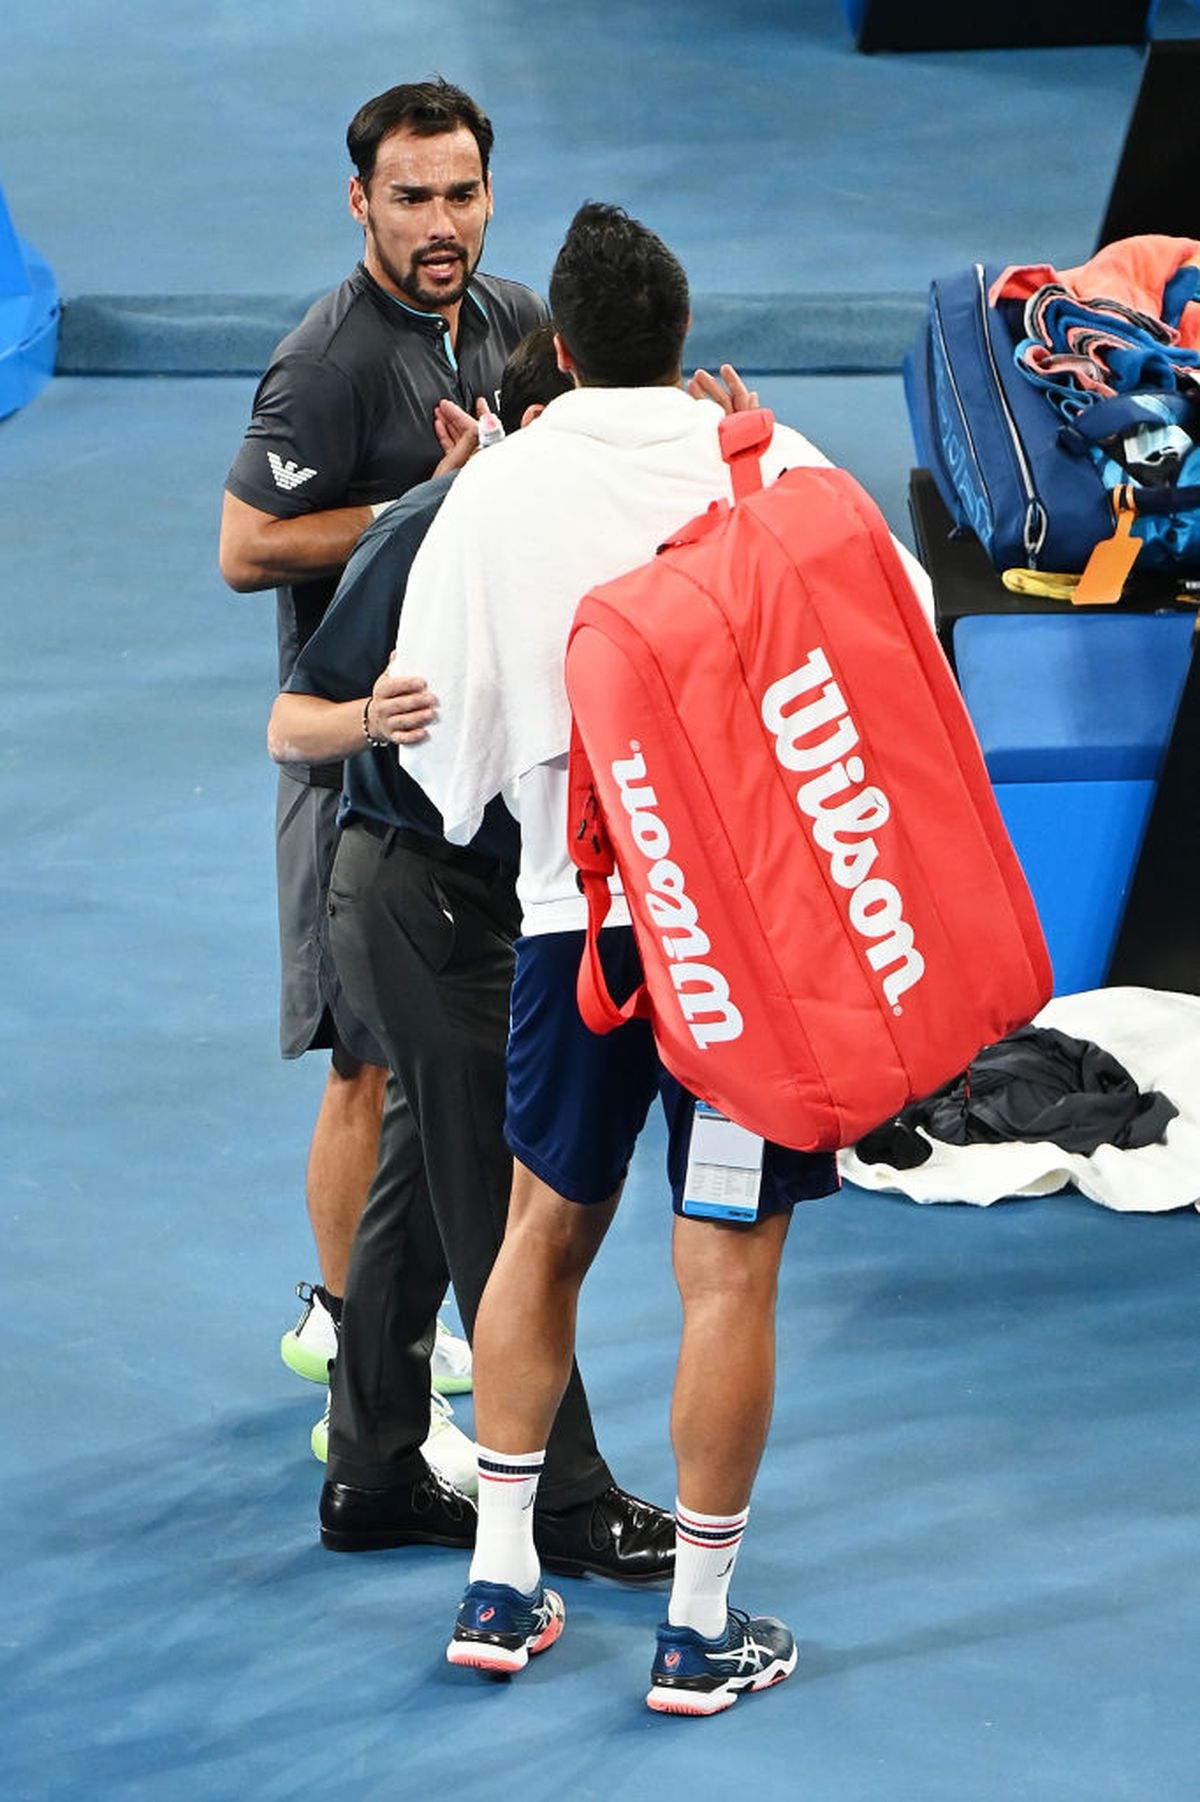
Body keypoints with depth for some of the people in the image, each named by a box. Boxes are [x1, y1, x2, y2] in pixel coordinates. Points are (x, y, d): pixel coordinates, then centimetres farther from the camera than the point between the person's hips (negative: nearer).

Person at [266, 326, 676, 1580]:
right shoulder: (427, 537, -17)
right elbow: (290, 727, -12)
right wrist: (375, 718, -35)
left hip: (495, 890, 9)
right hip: (418, 893, -9)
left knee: (426, 1191, 14)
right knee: (502, 1201, -5)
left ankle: (372, 1478, 22)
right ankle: (565, 1500, 1)